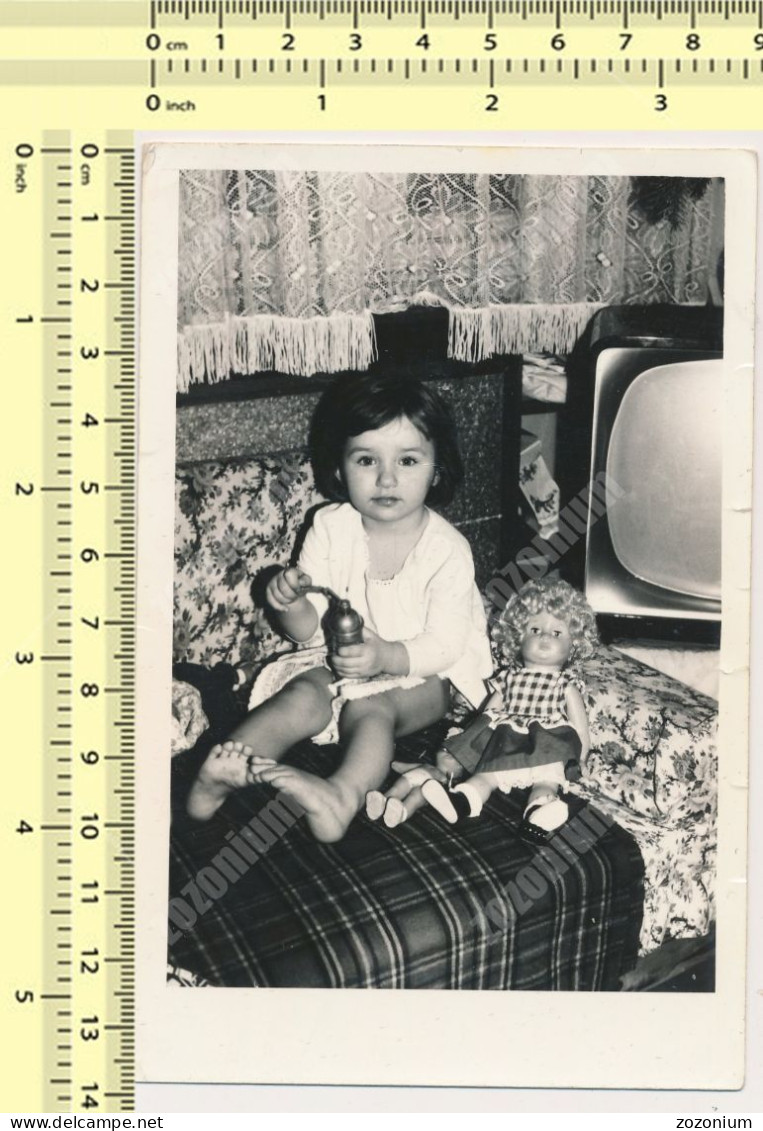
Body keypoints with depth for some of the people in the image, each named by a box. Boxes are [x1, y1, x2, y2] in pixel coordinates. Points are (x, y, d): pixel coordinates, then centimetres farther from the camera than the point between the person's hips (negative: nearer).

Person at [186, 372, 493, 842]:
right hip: (341, 657, 4)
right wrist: (291, 605, -29)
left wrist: (385, 656, -38)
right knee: (303, 697, -24)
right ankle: (218, 774, -34)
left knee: (369, 708, -32)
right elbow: (309, 630, -4)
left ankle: (345, 792, -57)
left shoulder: (447, 549, -16)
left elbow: (444, 645, -19)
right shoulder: (330, 528, -7)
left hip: (426, 670, -4)